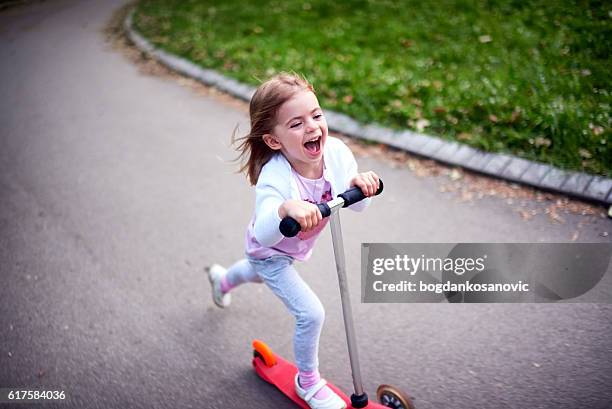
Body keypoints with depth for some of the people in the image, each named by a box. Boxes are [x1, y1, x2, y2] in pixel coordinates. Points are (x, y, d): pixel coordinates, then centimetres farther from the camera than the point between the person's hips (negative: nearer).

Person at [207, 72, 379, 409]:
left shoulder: (336, 152, -28)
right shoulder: (275, 178, -43)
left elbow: (357, 205, -24)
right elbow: (263, 235, -55)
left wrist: (359, 185, -46)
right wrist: (285, 209, -75)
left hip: (295, 248, 7)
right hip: (269, 252, -7)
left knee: (261, 273, 37)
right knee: (310, 314, -11)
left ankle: (223, 279, 75)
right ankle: (307, 381, 20)